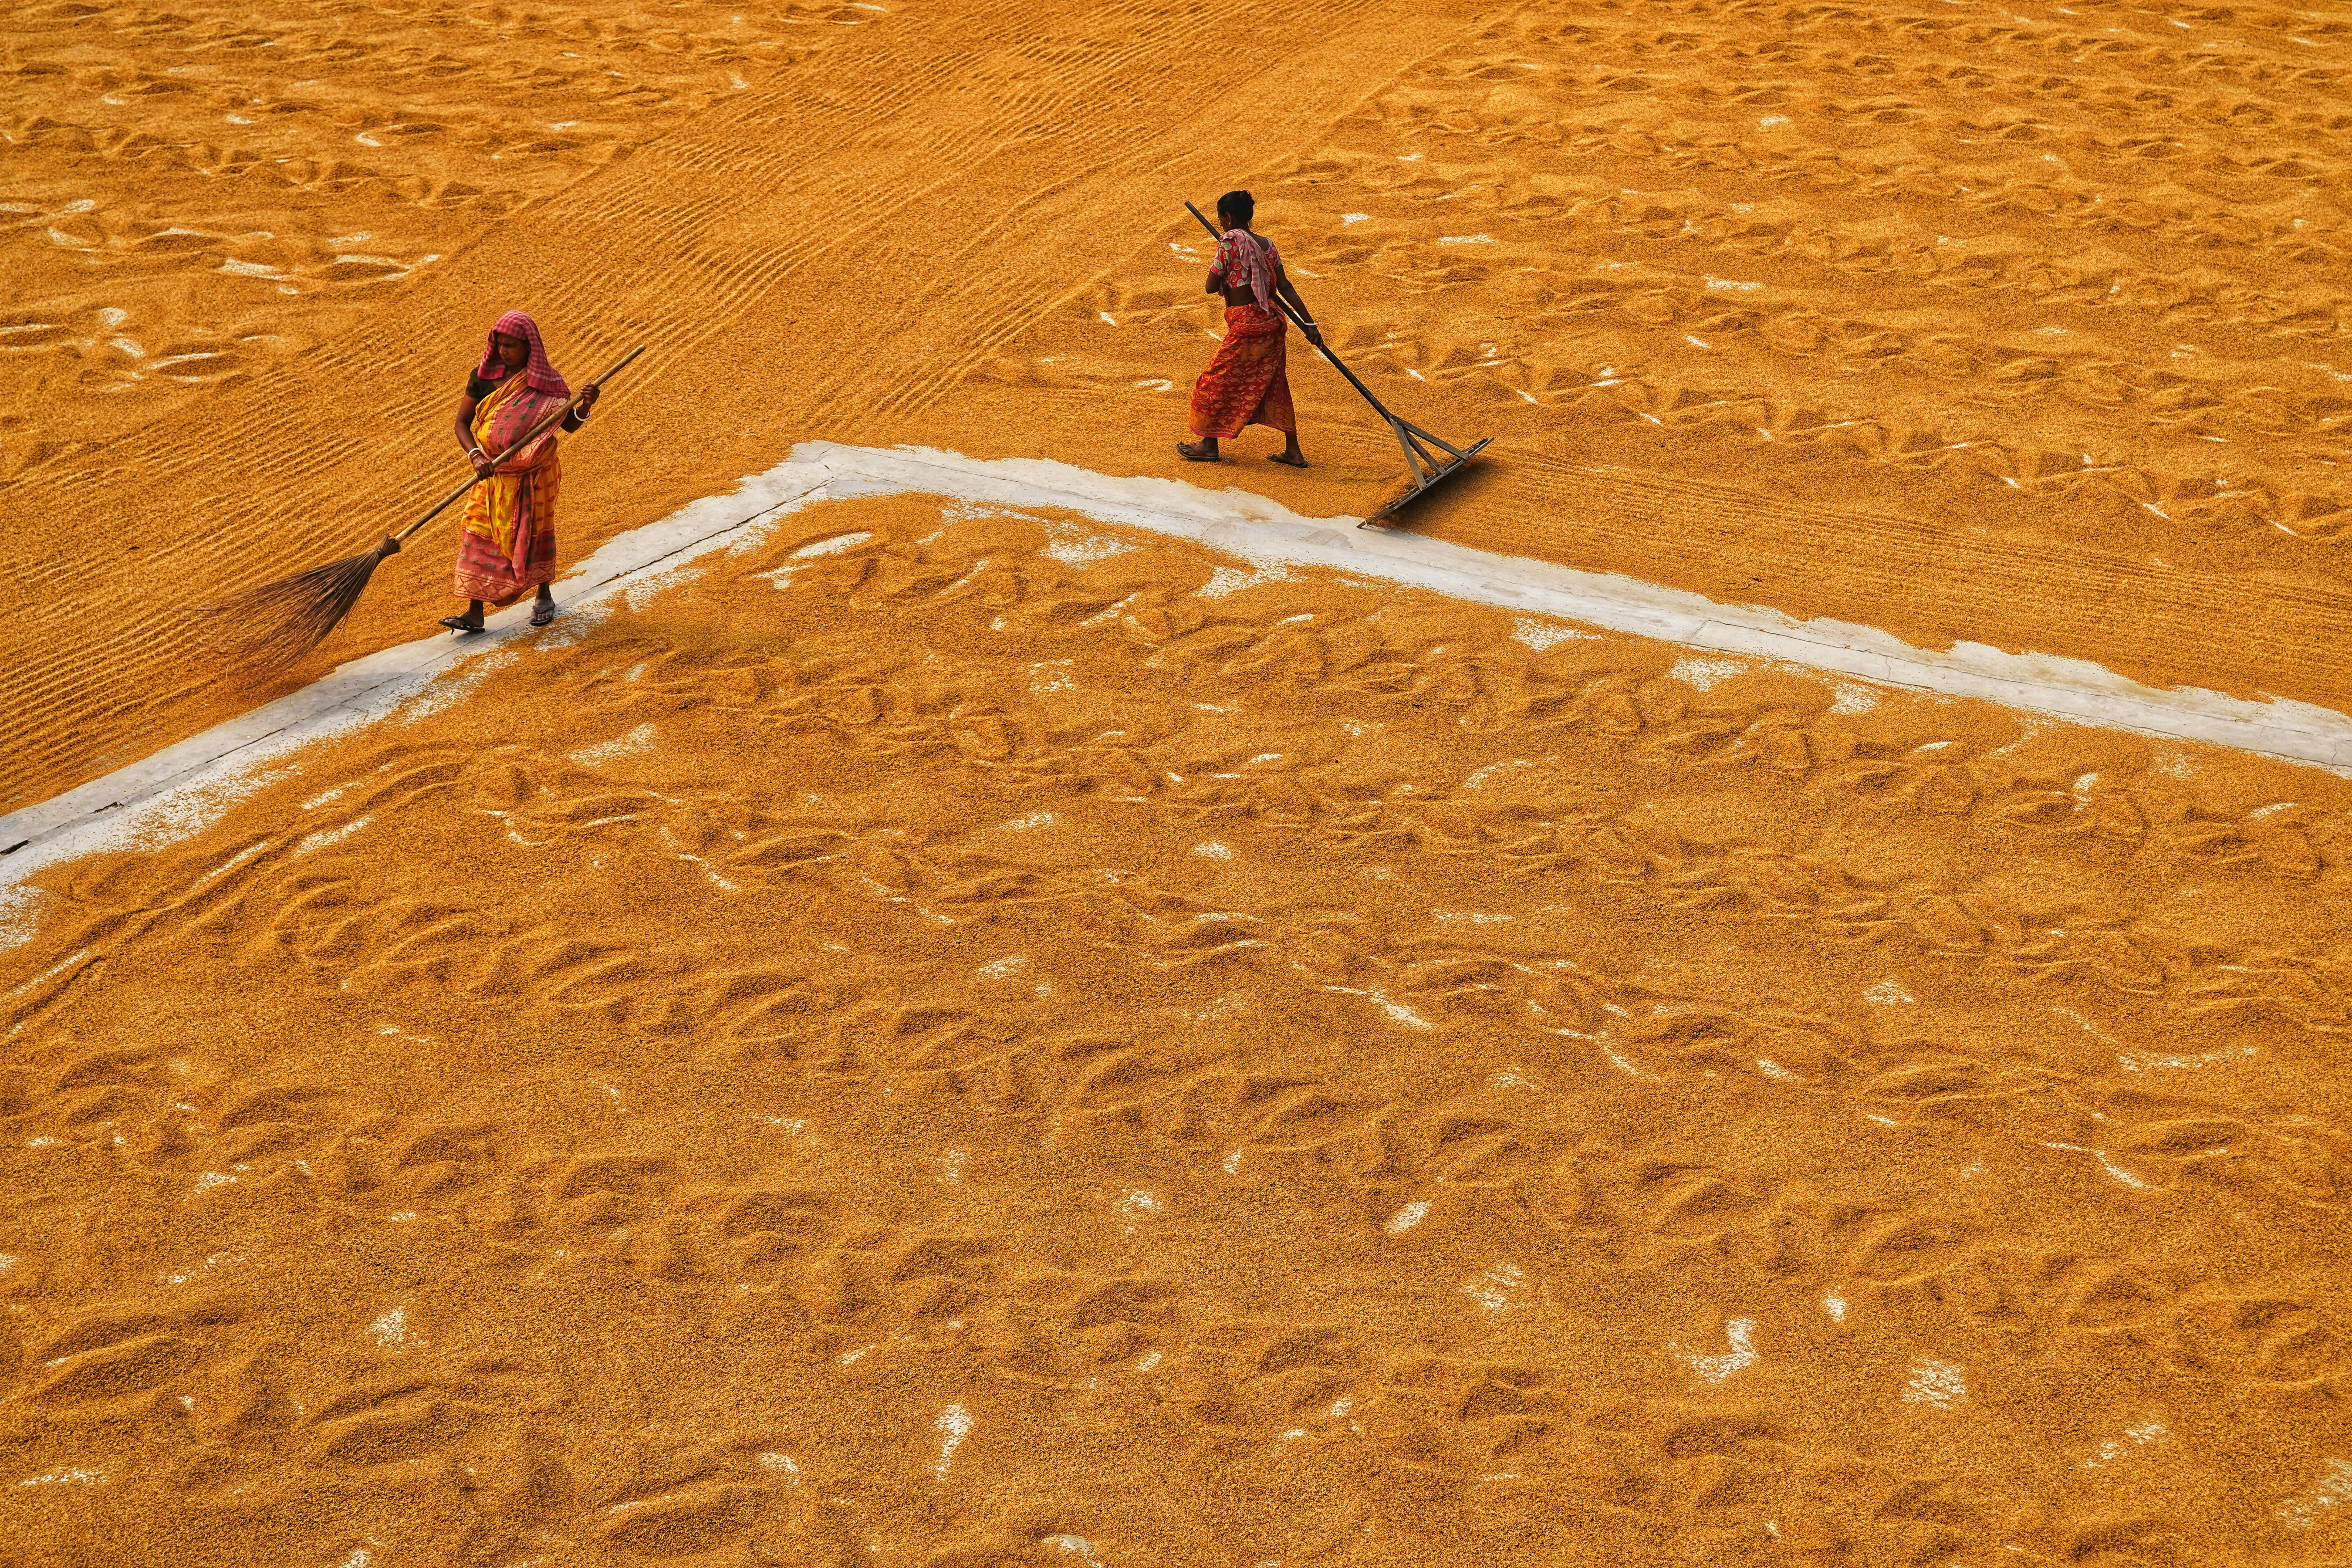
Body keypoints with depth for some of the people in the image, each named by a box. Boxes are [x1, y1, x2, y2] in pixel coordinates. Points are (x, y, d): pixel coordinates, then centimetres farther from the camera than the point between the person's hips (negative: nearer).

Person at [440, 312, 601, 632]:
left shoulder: (545, 382, -9)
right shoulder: (483, 377, -6)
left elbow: (569, 424, -4)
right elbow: (462, 423, -7)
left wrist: (585, 406, -25)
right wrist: (476, 457, -23)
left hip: (534, 474, -2)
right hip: (492, 473, 2)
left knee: (533, 535, 11)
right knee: (479, 536, -1)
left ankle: (544, 597, 34)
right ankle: (474, 613, 2)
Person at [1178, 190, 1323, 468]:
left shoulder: (1230, 242, -12)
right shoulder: (1268, 245, 7)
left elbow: (1211, 287, -12)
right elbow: (1285, 287, 4)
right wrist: (1309, 323, 6)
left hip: (1245, 325, -7)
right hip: (1273, 322, 7)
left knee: (1217, 381, 9)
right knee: (1274, 386, 16)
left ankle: (1209, 445, 18)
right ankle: (1293, 451, 17)